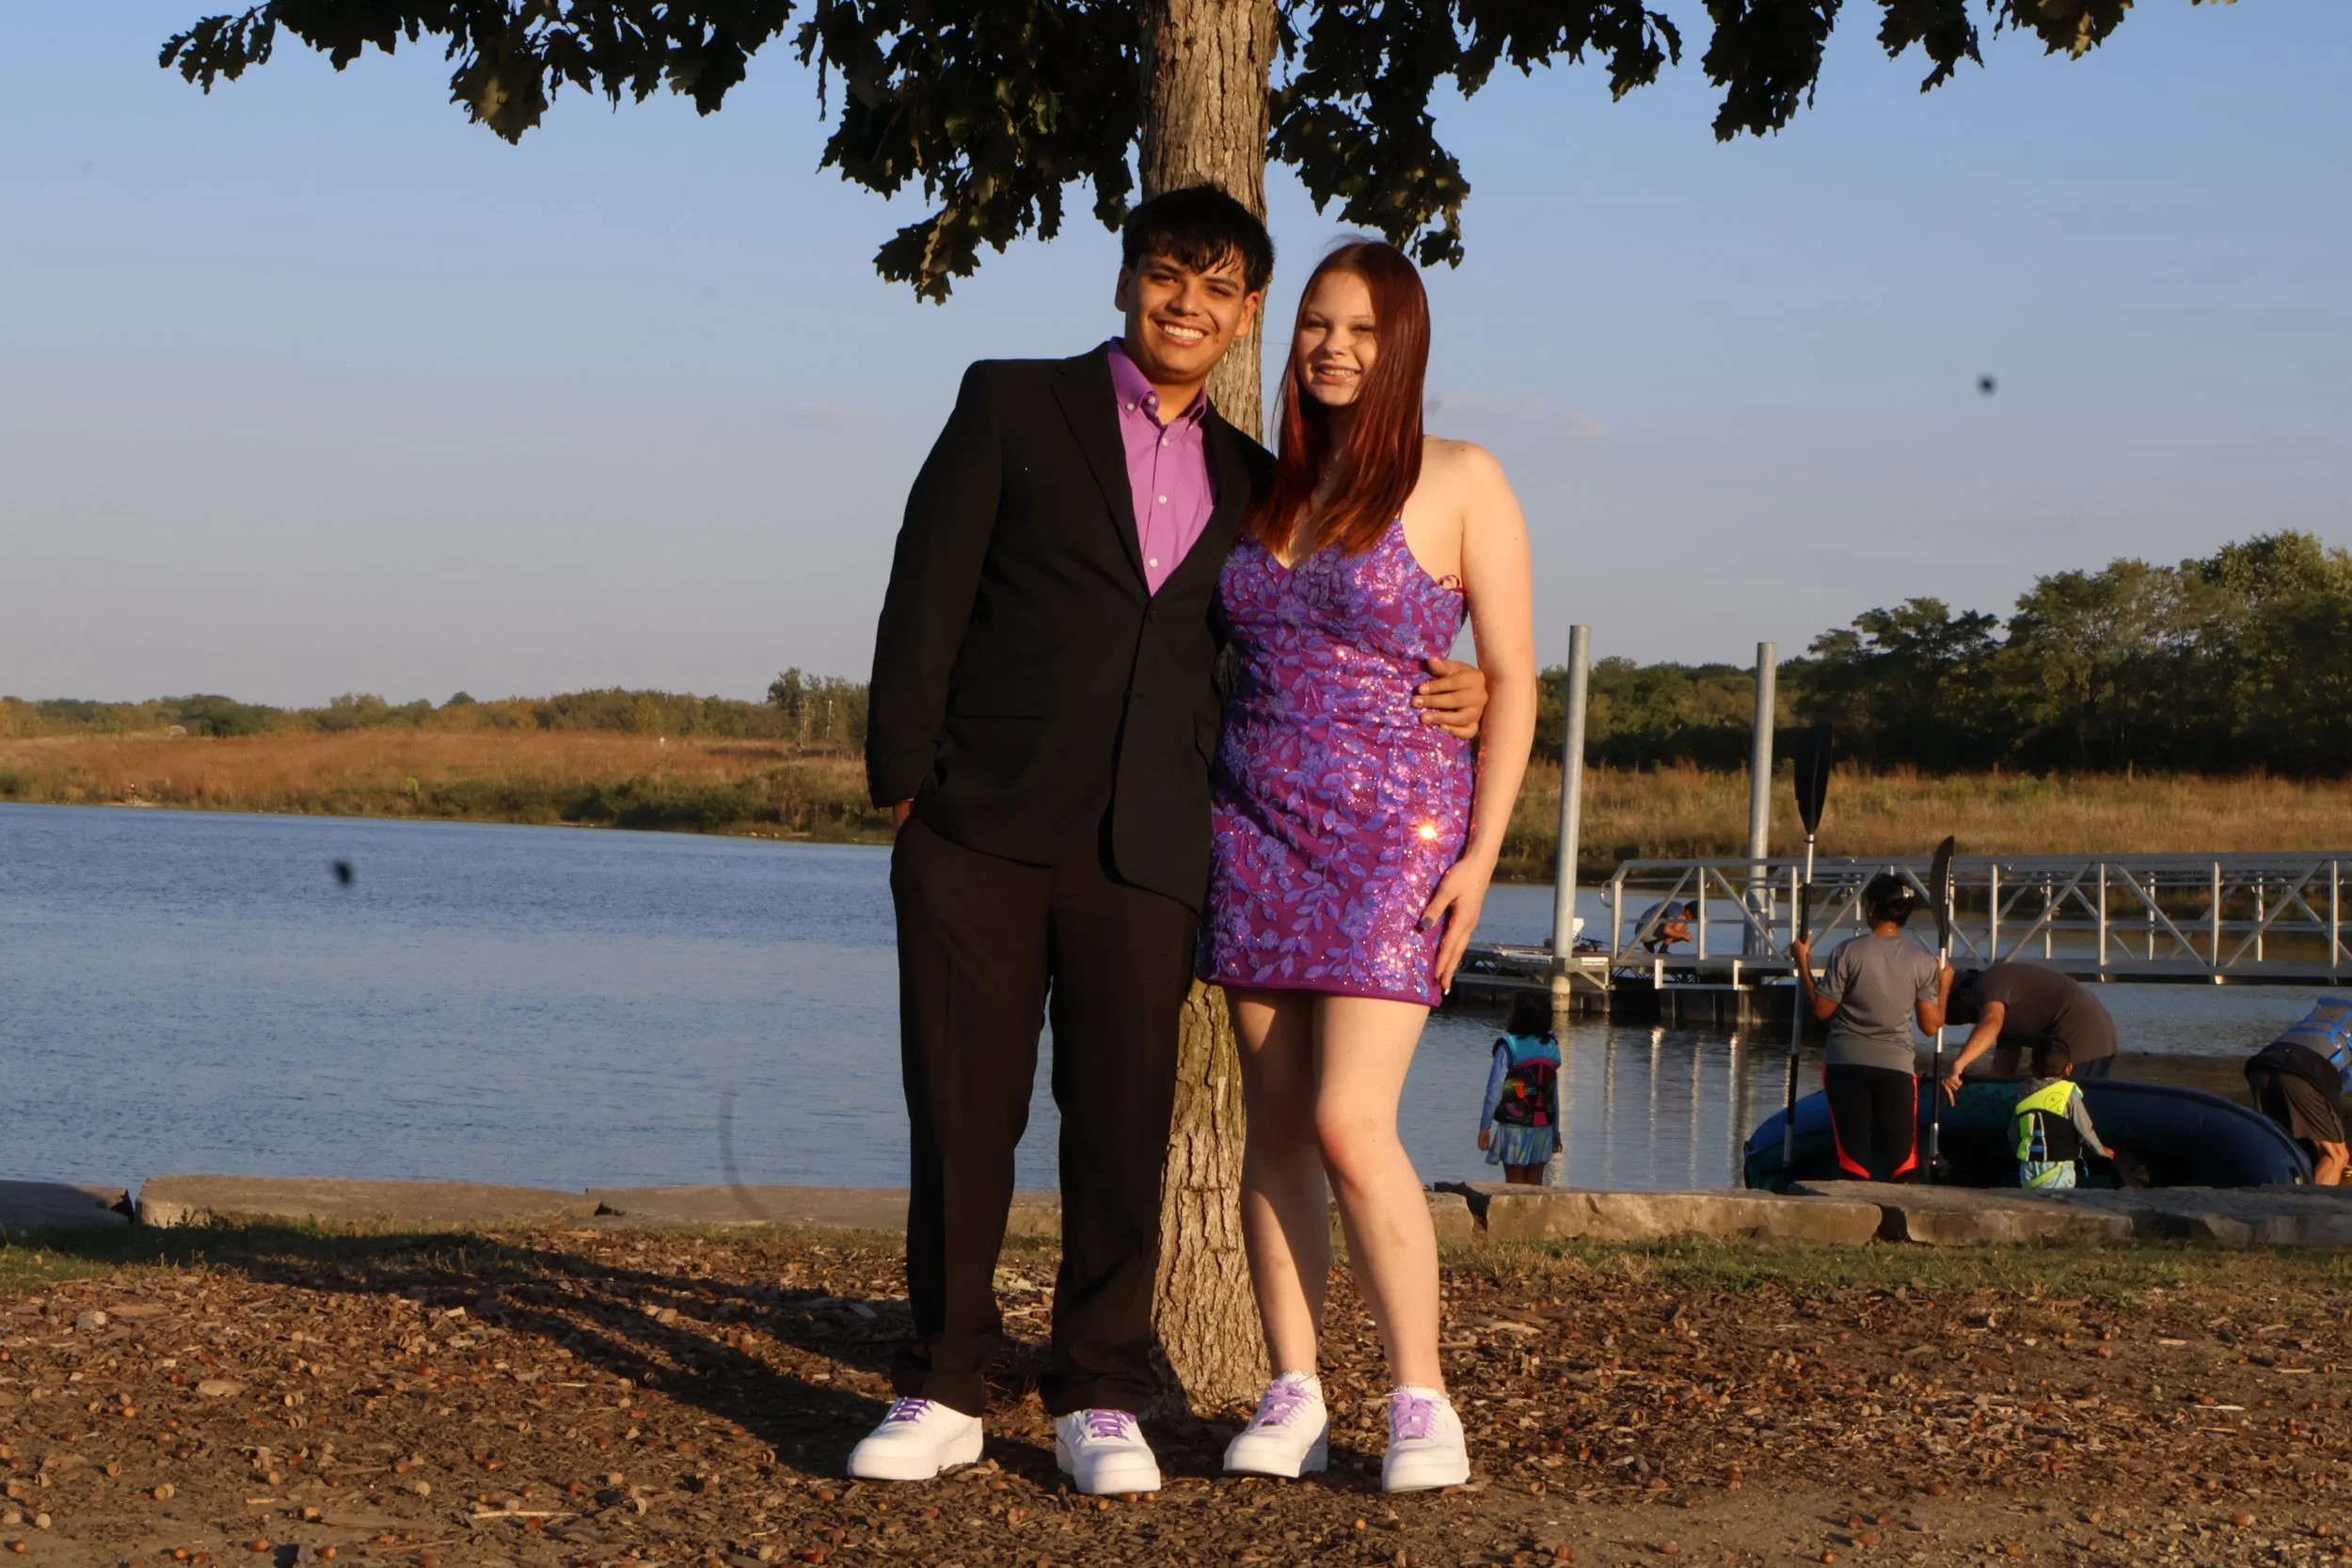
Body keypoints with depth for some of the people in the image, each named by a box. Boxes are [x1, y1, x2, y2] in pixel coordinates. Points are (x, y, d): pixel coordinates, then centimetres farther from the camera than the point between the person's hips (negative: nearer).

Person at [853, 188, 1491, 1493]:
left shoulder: (1248, 481, 17)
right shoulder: (1013, 405, 6)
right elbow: (927, 591, 1)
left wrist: (1437, 699, 10)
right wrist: (901, 778, -6)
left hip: (1143, 848, 2)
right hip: (981, 831, -2)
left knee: (1122, 1130, 2)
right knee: (960, 1116, 1)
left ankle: (1098, 1404, 12)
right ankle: (941, 1393, 11)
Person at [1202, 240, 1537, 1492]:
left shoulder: (1459, 482, -3)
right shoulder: (1270, 488, 11)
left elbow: (1511, 680, -4)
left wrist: (1481, 853, -12)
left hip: (1395, 834, -5)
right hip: (1256, 827, 5)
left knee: (1351, 1123, -14)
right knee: (1275, 1124, 3)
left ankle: (1421, 1403, -5)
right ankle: (1292, 1397, 8)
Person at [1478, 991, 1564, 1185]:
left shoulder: (1509, 1047, -8)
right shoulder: (1551, 1048, 5)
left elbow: (1494, 1090, -11)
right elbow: (1554, 1095, 7)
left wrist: (1484, 1127, -5)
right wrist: (1555, 1132, 14)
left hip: (1514, 1126, -4)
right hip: (1543, 1128, 4)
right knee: (1535, 1185, 8)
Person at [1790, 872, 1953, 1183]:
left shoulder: (1848, 951, -8)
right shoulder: (1923, 960, -3)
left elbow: (1821, 1009, -3)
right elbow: (1931, 1025, 0)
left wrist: (1803, 963, 8)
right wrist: (1944, 985, 16)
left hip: (1845, 1064, -1)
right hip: (1896, 1066, 1)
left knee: (1853, 1158, 4)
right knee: (1904, 1161, 5)